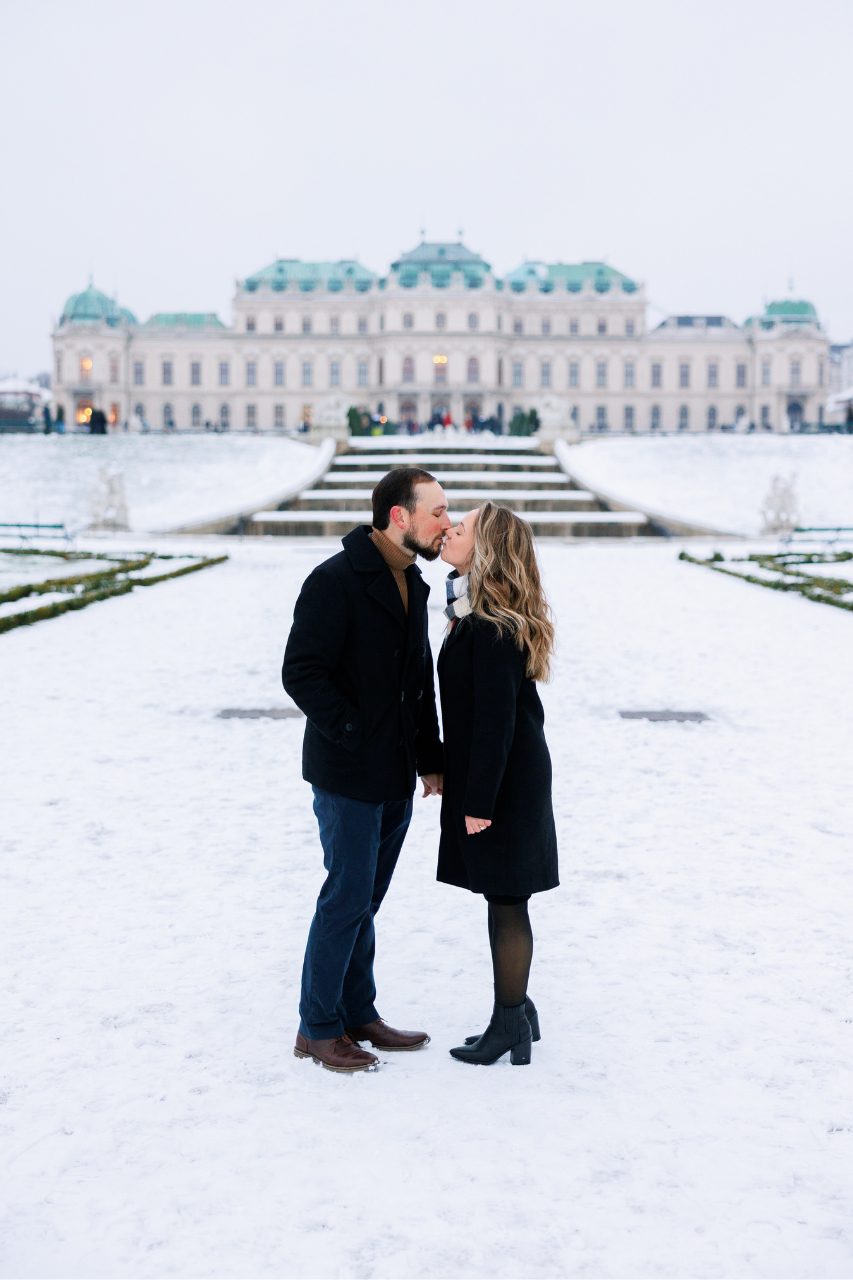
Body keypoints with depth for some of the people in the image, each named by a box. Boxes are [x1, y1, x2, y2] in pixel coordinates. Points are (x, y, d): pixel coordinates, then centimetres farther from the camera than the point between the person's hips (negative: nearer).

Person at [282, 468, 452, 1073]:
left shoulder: (413, 584, 11)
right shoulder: (336, 581, -15)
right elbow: (302, 673, -19)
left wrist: (431, 758, 12)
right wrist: (354, 736, -18)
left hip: (396, 776, 8)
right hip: (349, 775, -8)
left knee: (364, 898, 16)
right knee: (348, 897, -1)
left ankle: (357, 1013, 27)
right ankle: (318, 1028, 13)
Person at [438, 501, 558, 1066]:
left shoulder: (491, 626, -20)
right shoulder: (480, 612, 9)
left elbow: (495, 718, -21)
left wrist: (479, 802, -19)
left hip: (502, 781, -9)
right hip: (518, 774, 9)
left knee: (505, 903, 2)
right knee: (505, 902, 16)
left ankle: (510, 1023, 14)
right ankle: (517, 1016, 28)